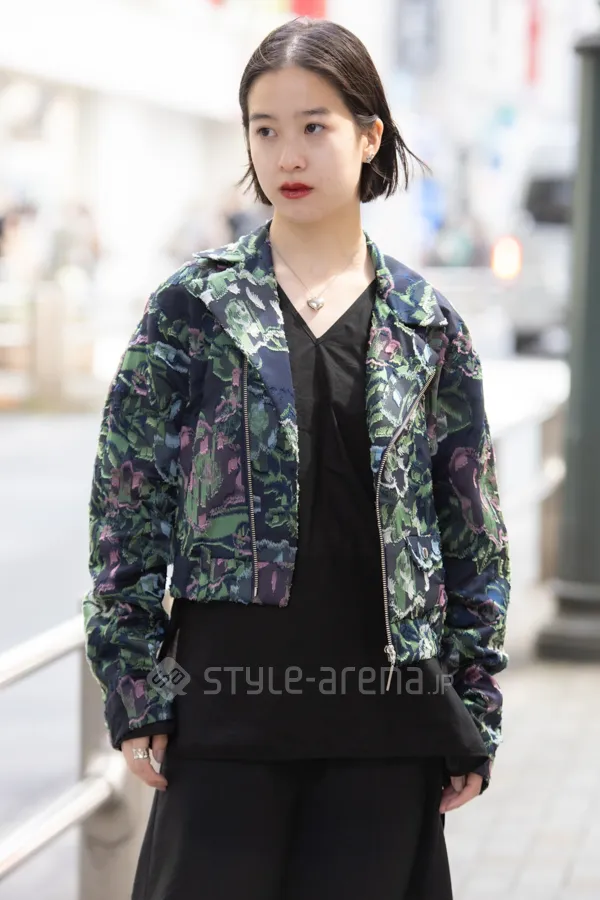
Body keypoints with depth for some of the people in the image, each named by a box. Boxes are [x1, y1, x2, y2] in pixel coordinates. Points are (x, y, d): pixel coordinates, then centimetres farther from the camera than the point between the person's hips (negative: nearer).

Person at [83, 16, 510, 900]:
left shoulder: (427, 325, 5)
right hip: (232, 692, -1)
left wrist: (475, 712, 5)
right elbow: (128, 504, 0)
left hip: (384, 704, 2)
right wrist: (134, 691, -5)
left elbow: (475, 535, 8)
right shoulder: (194, 306, 0)